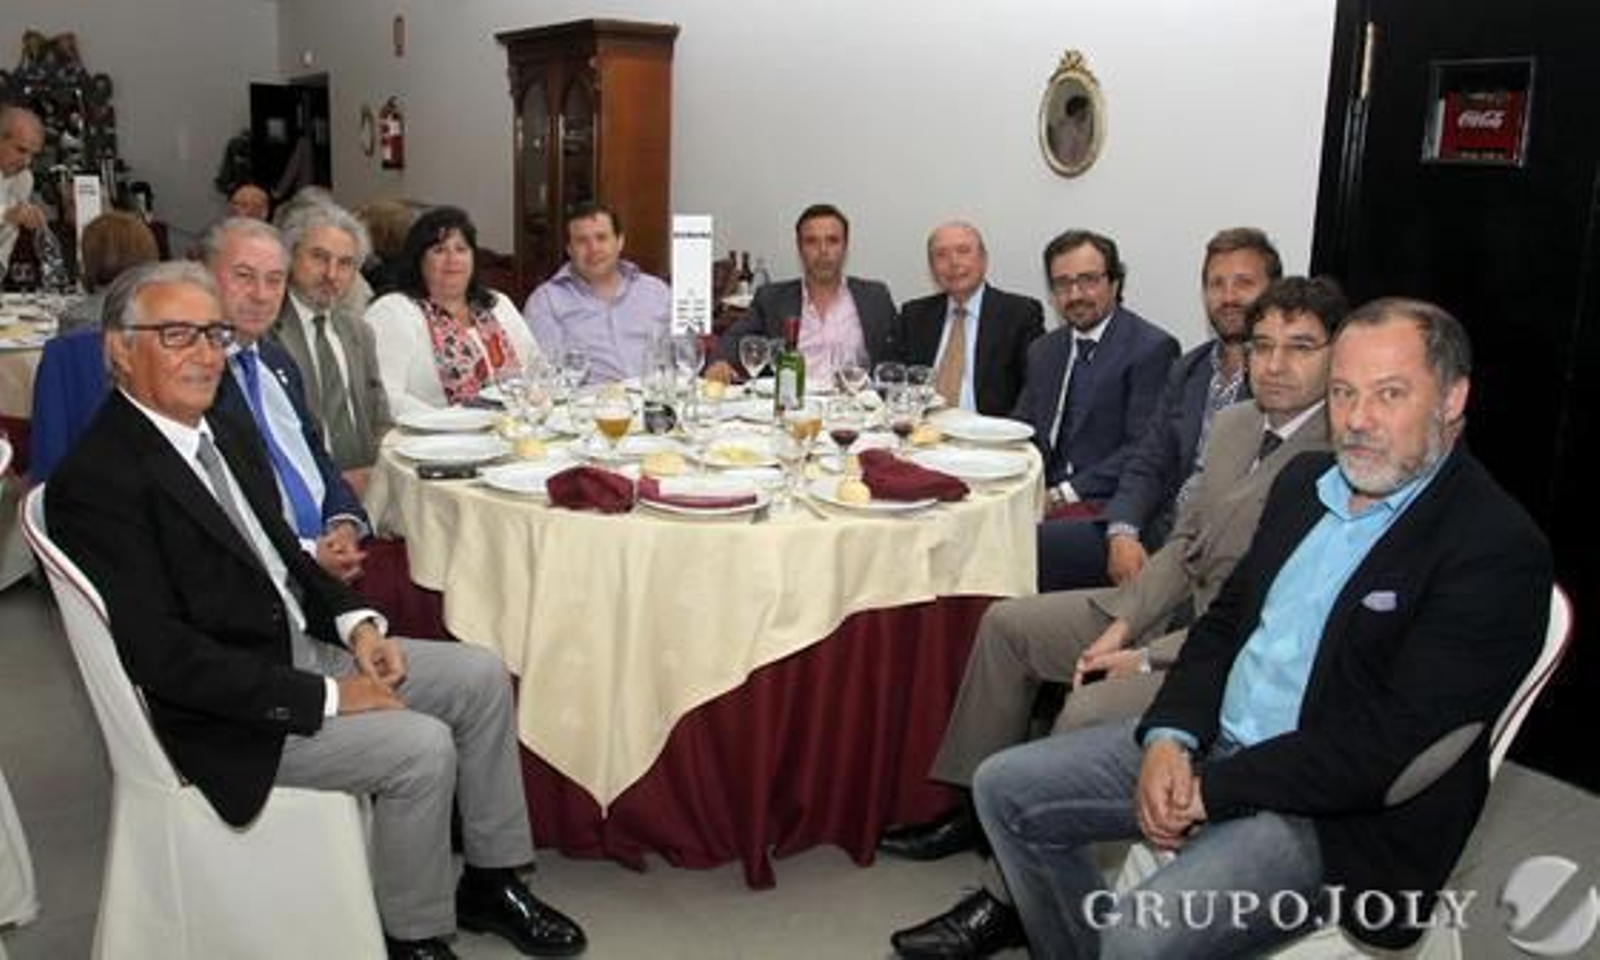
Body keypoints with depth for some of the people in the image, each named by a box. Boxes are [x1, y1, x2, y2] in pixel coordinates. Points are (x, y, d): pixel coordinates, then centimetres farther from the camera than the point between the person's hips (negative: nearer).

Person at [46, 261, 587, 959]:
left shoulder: (223, 432, 8)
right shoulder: (97, 480, -20)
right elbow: (160, 654, -24)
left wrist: (354, 624, -2)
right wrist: (325, 698, -23)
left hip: (302, 643, 9)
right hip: (224, 709, -9)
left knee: (481, 676, 2)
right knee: (423, 747, -22)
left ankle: (491, 881, 15)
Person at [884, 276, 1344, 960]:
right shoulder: (1234, 424, 7)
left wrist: (1148, 658, -20)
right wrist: (1121, 623, -2)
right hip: (1179, 604, 9)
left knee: (1088, 713, -29)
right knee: (1008, 623, 5)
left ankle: (1013, 902, -10)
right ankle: (975, 808, 15)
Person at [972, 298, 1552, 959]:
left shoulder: (1499, 549, -16)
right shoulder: (1306, 480, 9)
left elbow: (1388, 747, -21)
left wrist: (1210, 790, -16)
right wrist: (1170, 737, -5)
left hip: (1336, 811, -7)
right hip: (1212, 742, 8)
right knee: (1005, 787, 3)